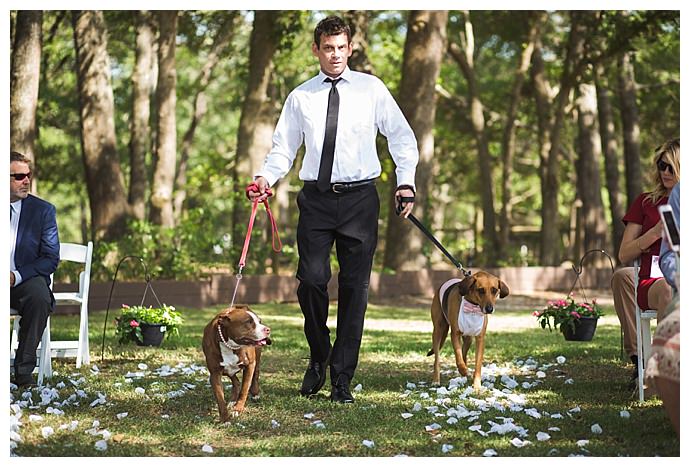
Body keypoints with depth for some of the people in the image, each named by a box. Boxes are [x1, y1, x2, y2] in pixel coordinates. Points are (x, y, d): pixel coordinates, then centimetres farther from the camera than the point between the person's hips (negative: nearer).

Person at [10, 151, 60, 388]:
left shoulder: (43, 210, 3)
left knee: (40, 295, -34)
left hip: (26, 280, 0)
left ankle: (24, 370, -24)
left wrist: (17, 276, -18)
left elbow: (51, 259, -2)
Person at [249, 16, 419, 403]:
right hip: (316, 198, 1)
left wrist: (406, 181, -4)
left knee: (355, 288, 1)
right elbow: (284, 147, 10)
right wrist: (266, 177, -9)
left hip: (360, 197, 0)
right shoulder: (300, 97, 8)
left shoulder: (371, 89, 5)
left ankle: (342, 379, 9)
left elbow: (402, 136, 8)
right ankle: (319, 356, 16)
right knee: (312, 279, -10)